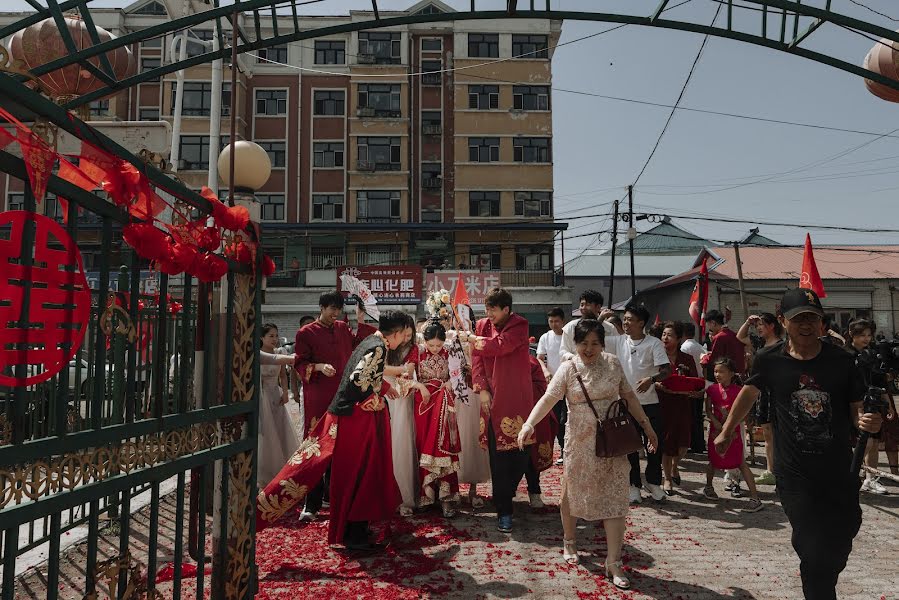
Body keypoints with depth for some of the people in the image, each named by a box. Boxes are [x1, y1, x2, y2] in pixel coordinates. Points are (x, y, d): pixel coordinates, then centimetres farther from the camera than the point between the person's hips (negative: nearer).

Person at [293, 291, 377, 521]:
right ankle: (312, 505, 1)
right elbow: (300, 364, -4)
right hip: (318, 399, -5)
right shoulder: (306, 333, -2)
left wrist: (361, 321, 11)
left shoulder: (343, 328, 13)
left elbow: (359, 346, 20)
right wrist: (319, 366, -21)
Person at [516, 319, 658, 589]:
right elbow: (548, 398, -19)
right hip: (580, 443, -1)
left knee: (615, 499, 0)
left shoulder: (612, 363, 1)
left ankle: (614, 563, 9)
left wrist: (646, 425, 9)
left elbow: (629, 396, 10)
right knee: (572, 492, 12)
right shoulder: (568, 369, -7)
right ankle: (569, 541, 38)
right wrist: (529, 423, -33)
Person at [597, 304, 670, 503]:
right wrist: (601, 319, -3)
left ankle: (653, 482, 26)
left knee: (655, 444, 6)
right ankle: (633, 485, 20)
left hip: (649, 402, -2)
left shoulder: (654, 343, -5)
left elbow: (666, 370, -11)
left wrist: (651, 379, -29)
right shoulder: (619, 341, 4)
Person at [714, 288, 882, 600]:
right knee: (815, 557, -5)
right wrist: (726, 432, 14)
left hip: (839, 476, 2)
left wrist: (868, 420, -22)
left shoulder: (841, 361, -7)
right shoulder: (770, 360, -8)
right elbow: (749, 393, 9)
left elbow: (856, 408, 2)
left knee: (837, 553, 18)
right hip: (794, 477, -2)